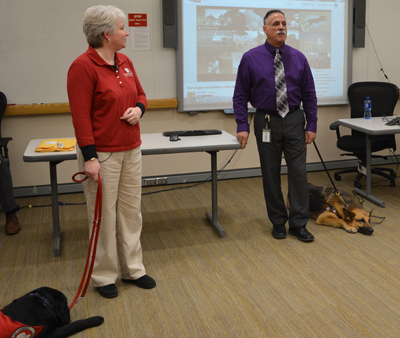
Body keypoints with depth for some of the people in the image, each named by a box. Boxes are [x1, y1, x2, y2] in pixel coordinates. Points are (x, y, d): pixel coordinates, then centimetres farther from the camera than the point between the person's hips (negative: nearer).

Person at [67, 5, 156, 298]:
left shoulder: (125, 62, 8)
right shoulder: (83, 67, -13)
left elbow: (140, 93, 20)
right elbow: (81, 116, -16)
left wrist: (138, 108, -3)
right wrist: (89, 157, -19)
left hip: (131, 150, 7)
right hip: (102, 154, -7)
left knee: (131, 211, 14)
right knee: (104, 216, 4)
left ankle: (133, 269, 29)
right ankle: (104, 276, 21)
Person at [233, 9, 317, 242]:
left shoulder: (298, 58, 3)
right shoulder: (251, 58, -2)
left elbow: (309, 94, 5)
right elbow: (240, 95, -2)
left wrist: (312, 125, 0)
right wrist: (243, 126, -10)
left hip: (294, 121, 1)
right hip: (266, 122, -1)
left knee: (298, 172, 0)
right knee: (271, 175, 8)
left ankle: (298, 224, 12)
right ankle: (278, 222, 23)